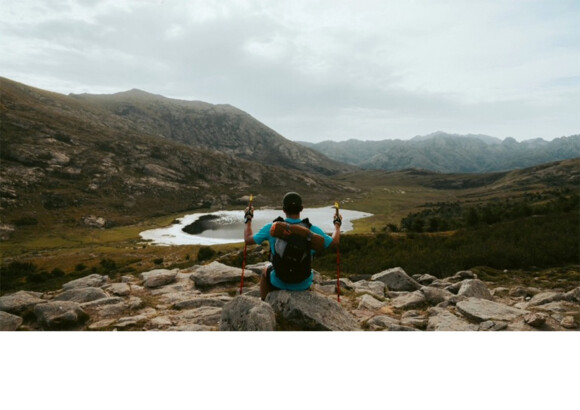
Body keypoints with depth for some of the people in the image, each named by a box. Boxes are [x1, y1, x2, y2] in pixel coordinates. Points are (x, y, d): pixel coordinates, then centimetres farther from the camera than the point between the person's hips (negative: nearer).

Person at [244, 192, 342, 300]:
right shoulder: (312, 230, -15)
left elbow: (248, 239, -2)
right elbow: (335, 241, 2)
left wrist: (248, 219, 15)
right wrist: (337, 224, 22)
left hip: (278, 283, 0)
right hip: (304, 285, 1)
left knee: (267, 269, 33)